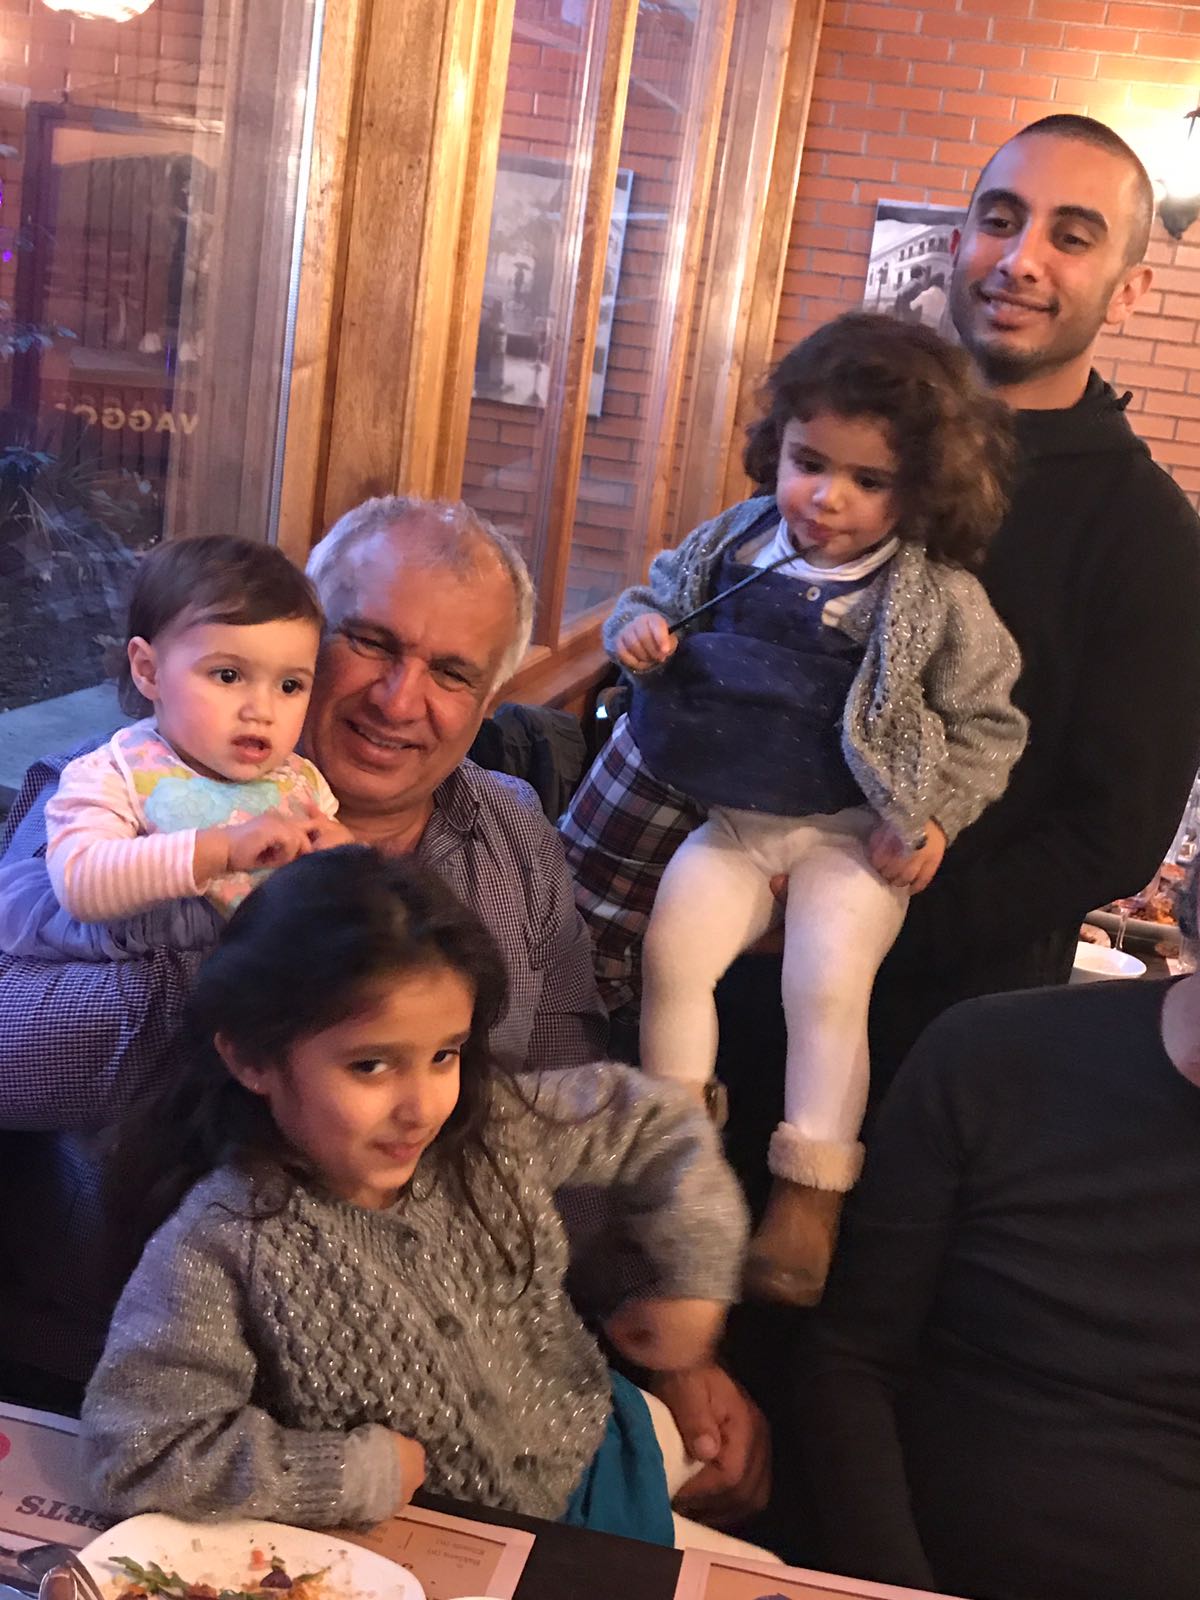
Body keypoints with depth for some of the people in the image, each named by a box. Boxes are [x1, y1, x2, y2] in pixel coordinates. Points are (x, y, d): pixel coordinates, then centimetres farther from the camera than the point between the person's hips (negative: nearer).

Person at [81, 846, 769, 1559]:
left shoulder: (492, 1127, -17)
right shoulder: (220, 1247, -29)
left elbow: (656, 1119, -3)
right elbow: (138, 1457, -31)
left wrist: (695, 1285, -3)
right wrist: (367, 1470, -26)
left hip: (596, 1445, 4)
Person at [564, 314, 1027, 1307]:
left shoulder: (938, 601, -9)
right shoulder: (735, 543, 0)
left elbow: (988, 724, 0)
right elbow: (660, 595, 18)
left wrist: (935, 818, -9)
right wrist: (637, 629, -5)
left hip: (853, 837, -3)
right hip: (728, 819, 4)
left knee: (828, 986, -17)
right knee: (674, 950, -12)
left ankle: (809, 1194, 1)